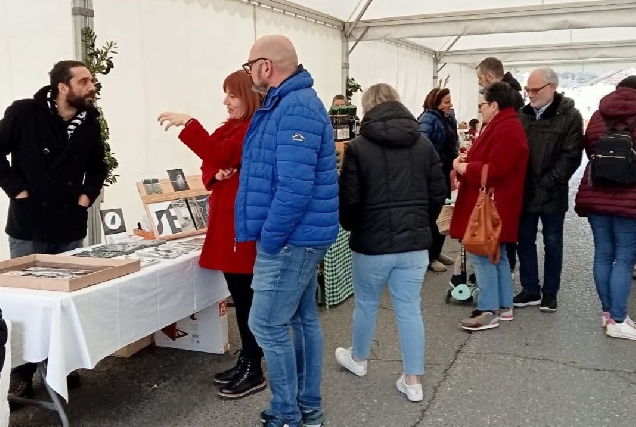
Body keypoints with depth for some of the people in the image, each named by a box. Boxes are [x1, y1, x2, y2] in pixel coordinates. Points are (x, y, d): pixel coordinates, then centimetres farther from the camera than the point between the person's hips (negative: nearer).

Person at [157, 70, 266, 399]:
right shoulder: (232, 127, 18)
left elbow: (219, 154, -23)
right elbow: (210, 165, 16)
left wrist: (188, 123, -23)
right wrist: (215, 174, -7)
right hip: (226, 222, 9)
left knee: (248, 297, -5)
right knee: (239, 296, 14)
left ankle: (254, 371, 5)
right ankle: (246, 360, 25)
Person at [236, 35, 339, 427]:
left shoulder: (296, 108, -20)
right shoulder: (287, 104, 15)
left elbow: (295, 186, -27)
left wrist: (269, 238, -20)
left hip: (291, 237, -11)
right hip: (302, 235, 11)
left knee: (267, 324, -3)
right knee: (304, 319, 15)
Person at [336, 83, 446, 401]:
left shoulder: (358, 147, -10)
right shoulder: (424, 145, 3)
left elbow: (349, 200, -10)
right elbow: (438, 196, 4)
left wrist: (350, 227, 10)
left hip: (372, 242, -3)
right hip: (415, 243, 3)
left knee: (366, 304, 17)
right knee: (410, 309, 10)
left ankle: (358, 359, 39)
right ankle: (413, 381, 16)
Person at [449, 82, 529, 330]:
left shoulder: (505, 130, -19)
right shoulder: (504, 126, 17)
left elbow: (494, 170, -26)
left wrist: (465, 168, -14)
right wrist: (469, 162, 5)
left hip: (491, 205, -11)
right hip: (492, 203, 11)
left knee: (482, 255, -8)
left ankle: (488, 311, -3)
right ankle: (504, 306, 23)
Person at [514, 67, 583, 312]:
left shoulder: (569, 116, -5)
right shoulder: (523, 114, 8)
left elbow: (571, 156, -11)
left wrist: (546, 184, -16)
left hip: (552, 194, -4)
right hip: (524, 192, 4)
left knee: (552, 243, 8)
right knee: (525, 241, 9)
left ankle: (550, 292, 20)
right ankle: (530, 290, 21)